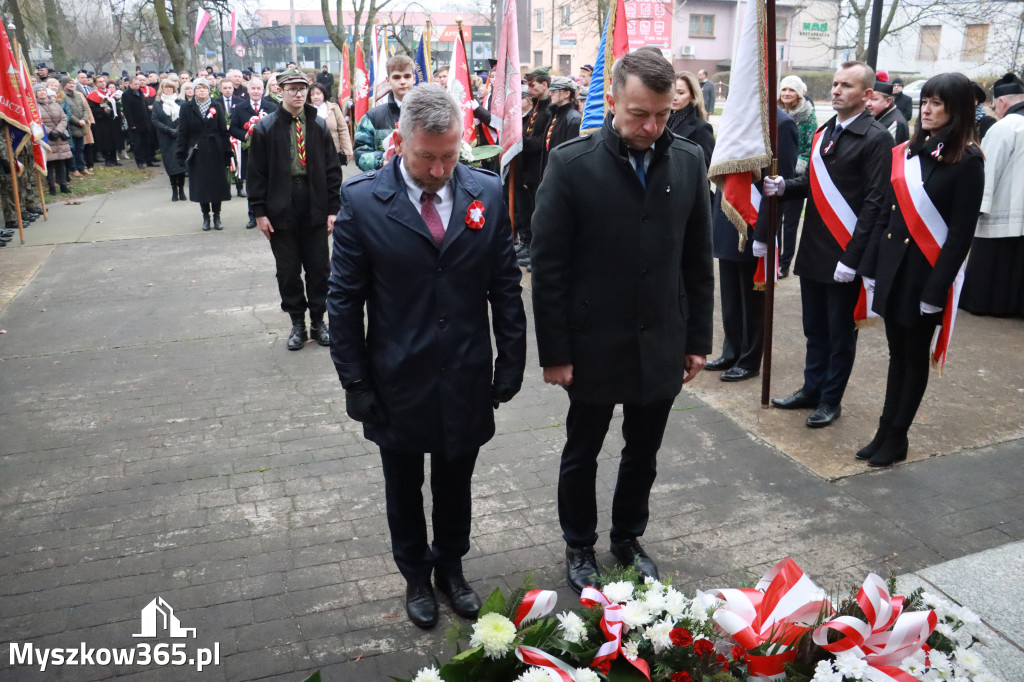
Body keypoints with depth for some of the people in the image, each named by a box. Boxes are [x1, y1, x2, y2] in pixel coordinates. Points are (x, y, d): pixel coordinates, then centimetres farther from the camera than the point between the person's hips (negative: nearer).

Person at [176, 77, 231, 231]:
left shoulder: (216, 107, 4)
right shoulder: (186, 108, 3)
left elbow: (223, 131, 2)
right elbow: (182, 132, 1)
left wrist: (226, 152, -4)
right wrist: (182, 154, -5)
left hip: (215, 152, 0)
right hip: (197, 153, 0)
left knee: (217, 183, 3)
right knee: (200, 185, 3)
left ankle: (217, 216, 15)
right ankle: (206, 217, 15)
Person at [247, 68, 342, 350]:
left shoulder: (319, 126, 4)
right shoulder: (265, 127, 0)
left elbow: (332, 170, 5)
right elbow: (256, 173, 0)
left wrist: (332, 208, -1)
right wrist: (259, 211, -5)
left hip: (314, 210, 1)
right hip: (281, 210, -1)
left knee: (319, 269, 7)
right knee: (288, 271, 8)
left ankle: (318, 321, 21)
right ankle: (298, 323, 21)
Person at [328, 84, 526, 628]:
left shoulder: (487, 192, -6)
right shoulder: (362, 200, -12)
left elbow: (505, 287, 0)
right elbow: (344, 302, -7)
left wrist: (511, 362, 0)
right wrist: (355, 383, -8)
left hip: (467, 382, 2)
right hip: (398, 385, -1)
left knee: (455, 487, 20)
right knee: (404, 491, 20)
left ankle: (451, 566, 45)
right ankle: (416, 576, 44)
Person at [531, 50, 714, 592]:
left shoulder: (688, 161, -1)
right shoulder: (571, 163, -12)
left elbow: (697, 260, 5)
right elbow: (548, 267, -11)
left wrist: (697, 339, 5)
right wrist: (554, 353, -11)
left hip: (661, 346, 3)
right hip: (593, 345, -3)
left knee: (643, 454, 19)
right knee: (582, 453, 15)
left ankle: (628, 538, 42)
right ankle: (579, 547, 38)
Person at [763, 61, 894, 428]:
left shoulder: (877, 138, -10)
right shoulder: (824, 132, 13)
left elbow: (874, 202, -14)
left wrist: (852, 257, -19)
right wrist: (783, 185, -5)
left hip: (844, 254, -6)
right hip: (813, 248, 7)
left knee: (840, 332, 7)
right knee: (815, 327, 16)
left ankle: (831, 399, 20)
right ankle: (812, 389, 30)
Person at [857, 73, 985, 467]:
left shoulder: (967, 161, -9)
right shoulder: (906, 153, 8)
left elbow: (961, 232, -12)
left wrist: (936, 289, -15)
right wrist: (871, 267, 8)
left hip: (926, 272, -5)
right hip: (893, 267, 6)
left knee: (915, 356, 7)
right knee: (897, 353, 14)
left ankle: (896, 439, 18)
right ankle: (886, 432, 23)